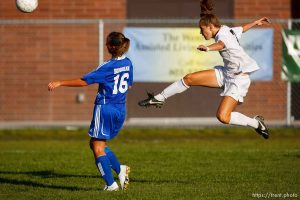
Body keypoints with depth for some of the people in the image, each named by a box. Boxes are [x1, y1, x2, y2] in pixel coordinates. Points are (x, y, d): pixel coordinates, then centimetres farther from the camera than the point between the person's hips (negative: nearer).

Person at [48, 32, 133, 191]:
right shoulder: (127, 63, 4)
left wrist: (60, 83, -14)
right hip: (121, 110, 7)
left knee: (98, 148, 1)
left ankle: (111, 184, -4)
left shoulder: (107, 67, -17)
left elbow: (84, 81, -17)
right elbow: (129, 85, 19)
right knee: (95, 144, 18)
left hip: (105, 108, -7)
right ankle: (120, 169, 4)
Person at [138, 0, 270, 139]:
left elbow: (221, 44, -47)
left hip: (239, 79, -9)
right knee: (189, 78, 0)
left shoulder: (224, 36, -22)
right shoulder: (227, 31, 5)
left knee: (223, 117, -22)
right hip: (227, 73, 9)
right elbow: (242, 29, 24)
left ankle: (256, 123, 0)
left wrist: (208, 48, -69)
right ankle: (160, 98, 18)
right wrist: (255, 23, 45)